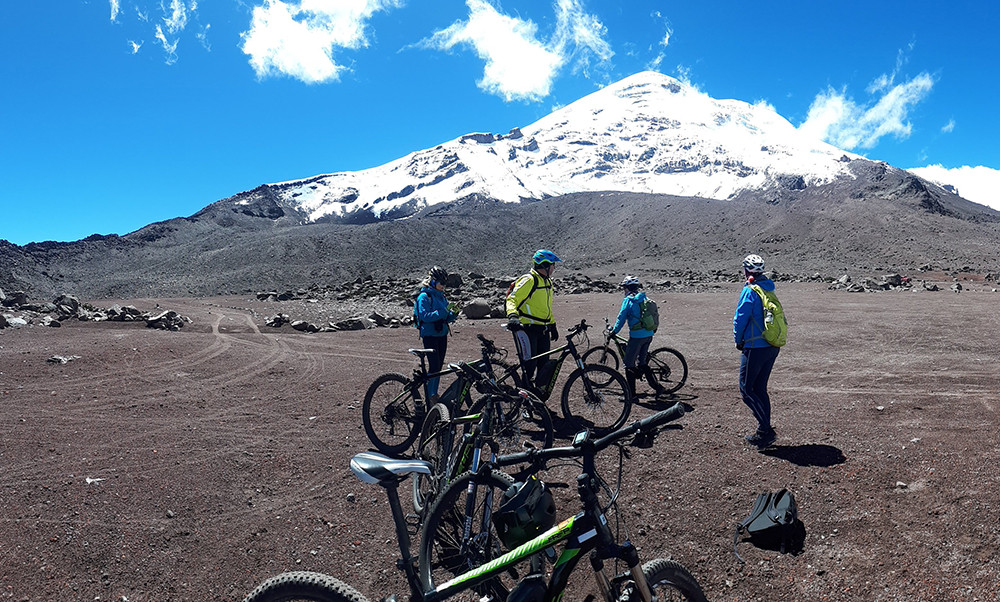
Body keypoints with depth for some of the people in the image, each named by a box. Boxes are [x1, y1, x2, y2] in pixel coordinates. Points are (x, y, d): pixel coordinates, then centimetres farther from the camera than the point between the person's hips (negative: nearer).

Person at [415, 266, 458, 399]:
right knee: (434, 366, -10)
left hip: (442, 335, 7)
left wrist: (452, 315, -3)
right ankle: (430, 396, -1)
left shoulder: (441, 296, 14)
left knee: (439, 366, 9)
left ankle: (435, 394, 19)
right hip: (430, 336, -7)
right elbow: (425, 316, -19)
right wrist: (442, 313, -25)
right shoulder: (424, 296, -9)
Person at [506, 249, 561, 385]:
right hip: (526, 328, -9)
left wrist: (553, 325, 27)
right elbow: (512, 299, -21)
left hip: (542, 330, 9)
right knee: (529, 365, -10)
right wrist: (512, 316, -38)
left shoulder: (547, 281, 16)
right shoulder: (529, 280, -13)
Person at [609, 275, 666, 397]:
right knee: (642, 362, 19)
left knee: (629, 364, 2)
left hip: (636, 336, -7)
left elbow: (621, 318, -10)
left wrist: (614, 331, 0)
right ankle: (657, 386, 16)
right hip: (649, 335, 7)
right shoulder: (644, 299, 10)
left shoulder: (628, 300, -9)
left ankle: (631, 393, 4)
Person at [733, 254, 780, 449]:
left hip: (755, 347, -8)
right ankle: (764, 432, 18)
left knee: (746, 389, -2)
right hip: (772, 347, 8)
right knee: (760, 389, 15)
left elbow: (740, 318, -14)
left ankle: (765, 429, -8)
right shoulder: (769, 289, 11)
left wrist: (738, 341, 3)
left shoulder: (750, 291, -13)